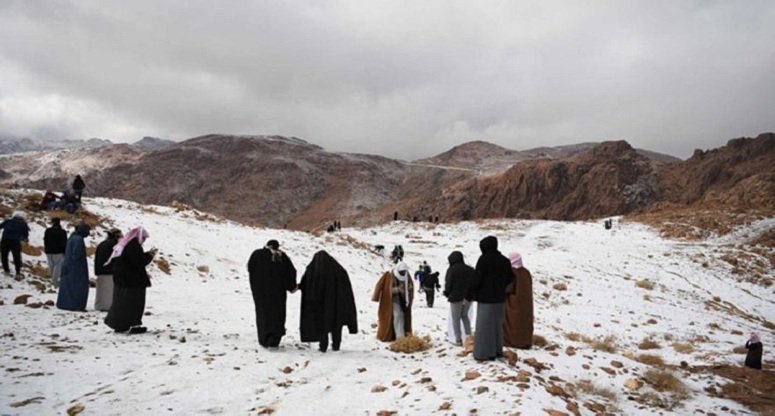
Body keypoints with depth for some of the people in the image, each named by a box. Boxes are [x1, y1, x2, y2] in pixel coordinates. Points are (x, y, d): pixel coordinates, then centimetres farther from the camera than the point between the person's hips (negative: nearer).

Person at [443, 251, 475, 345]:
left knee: (456, 318, 5)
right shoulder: (470, 269, 6)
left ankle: (458, 339, 6)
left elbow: (448, 284, -10)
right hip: (468, 297, 6)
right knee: (464, 315, 21)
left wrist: (446, 293, 9)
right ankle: (468, 336, 16)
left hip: (456, 297, -6)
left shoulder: (451, 270, -12)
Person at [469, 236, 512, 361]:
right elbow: (508, 279, 14)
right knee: (497, 324, 16)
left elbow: (477, 279, -14)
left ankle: (485, 353, 0)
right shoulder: (505, 260, 8)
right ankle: (497, 350, 21)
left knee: (484, 325, -2)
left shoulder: (484, 259, -14)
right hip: (499, 298, 7)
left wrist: (471, 294, -5)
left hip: (486, 298, -7)